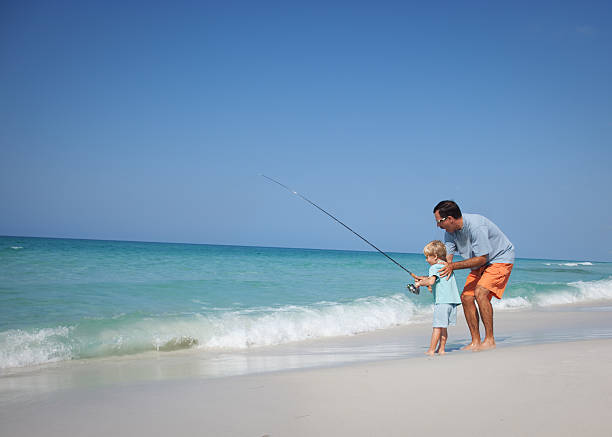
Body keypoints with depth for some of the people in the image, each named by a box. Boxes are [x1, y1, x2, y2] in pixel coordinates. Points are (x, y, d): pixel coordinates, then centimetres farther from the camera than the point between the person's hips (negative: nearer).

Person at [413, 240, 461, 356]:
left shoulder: (434, 268, -5)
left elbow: (431, 281, -22)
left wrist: (420, 283, -7)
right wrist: (422, 279, 33)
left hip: (441, 302, -7)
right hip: (453, 300, 7)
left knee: (437, 326, -5)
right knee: (443, 327, 12)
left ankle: (431, 349, -3)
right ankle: (441, 348, 13)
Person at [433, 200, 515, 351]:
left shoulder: (476, 226, -33)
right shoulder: (450, 230, -8)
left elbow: (482, 258, -28)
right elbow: (446, 258, -7)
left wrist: (454, 266, -30)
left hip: (500, 259, -8)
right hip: (480, 265, 8)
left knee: (480, 293, -25)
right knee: (466, 297, -4)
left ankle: (489, 340, -17)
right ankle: (476, 342, 2)